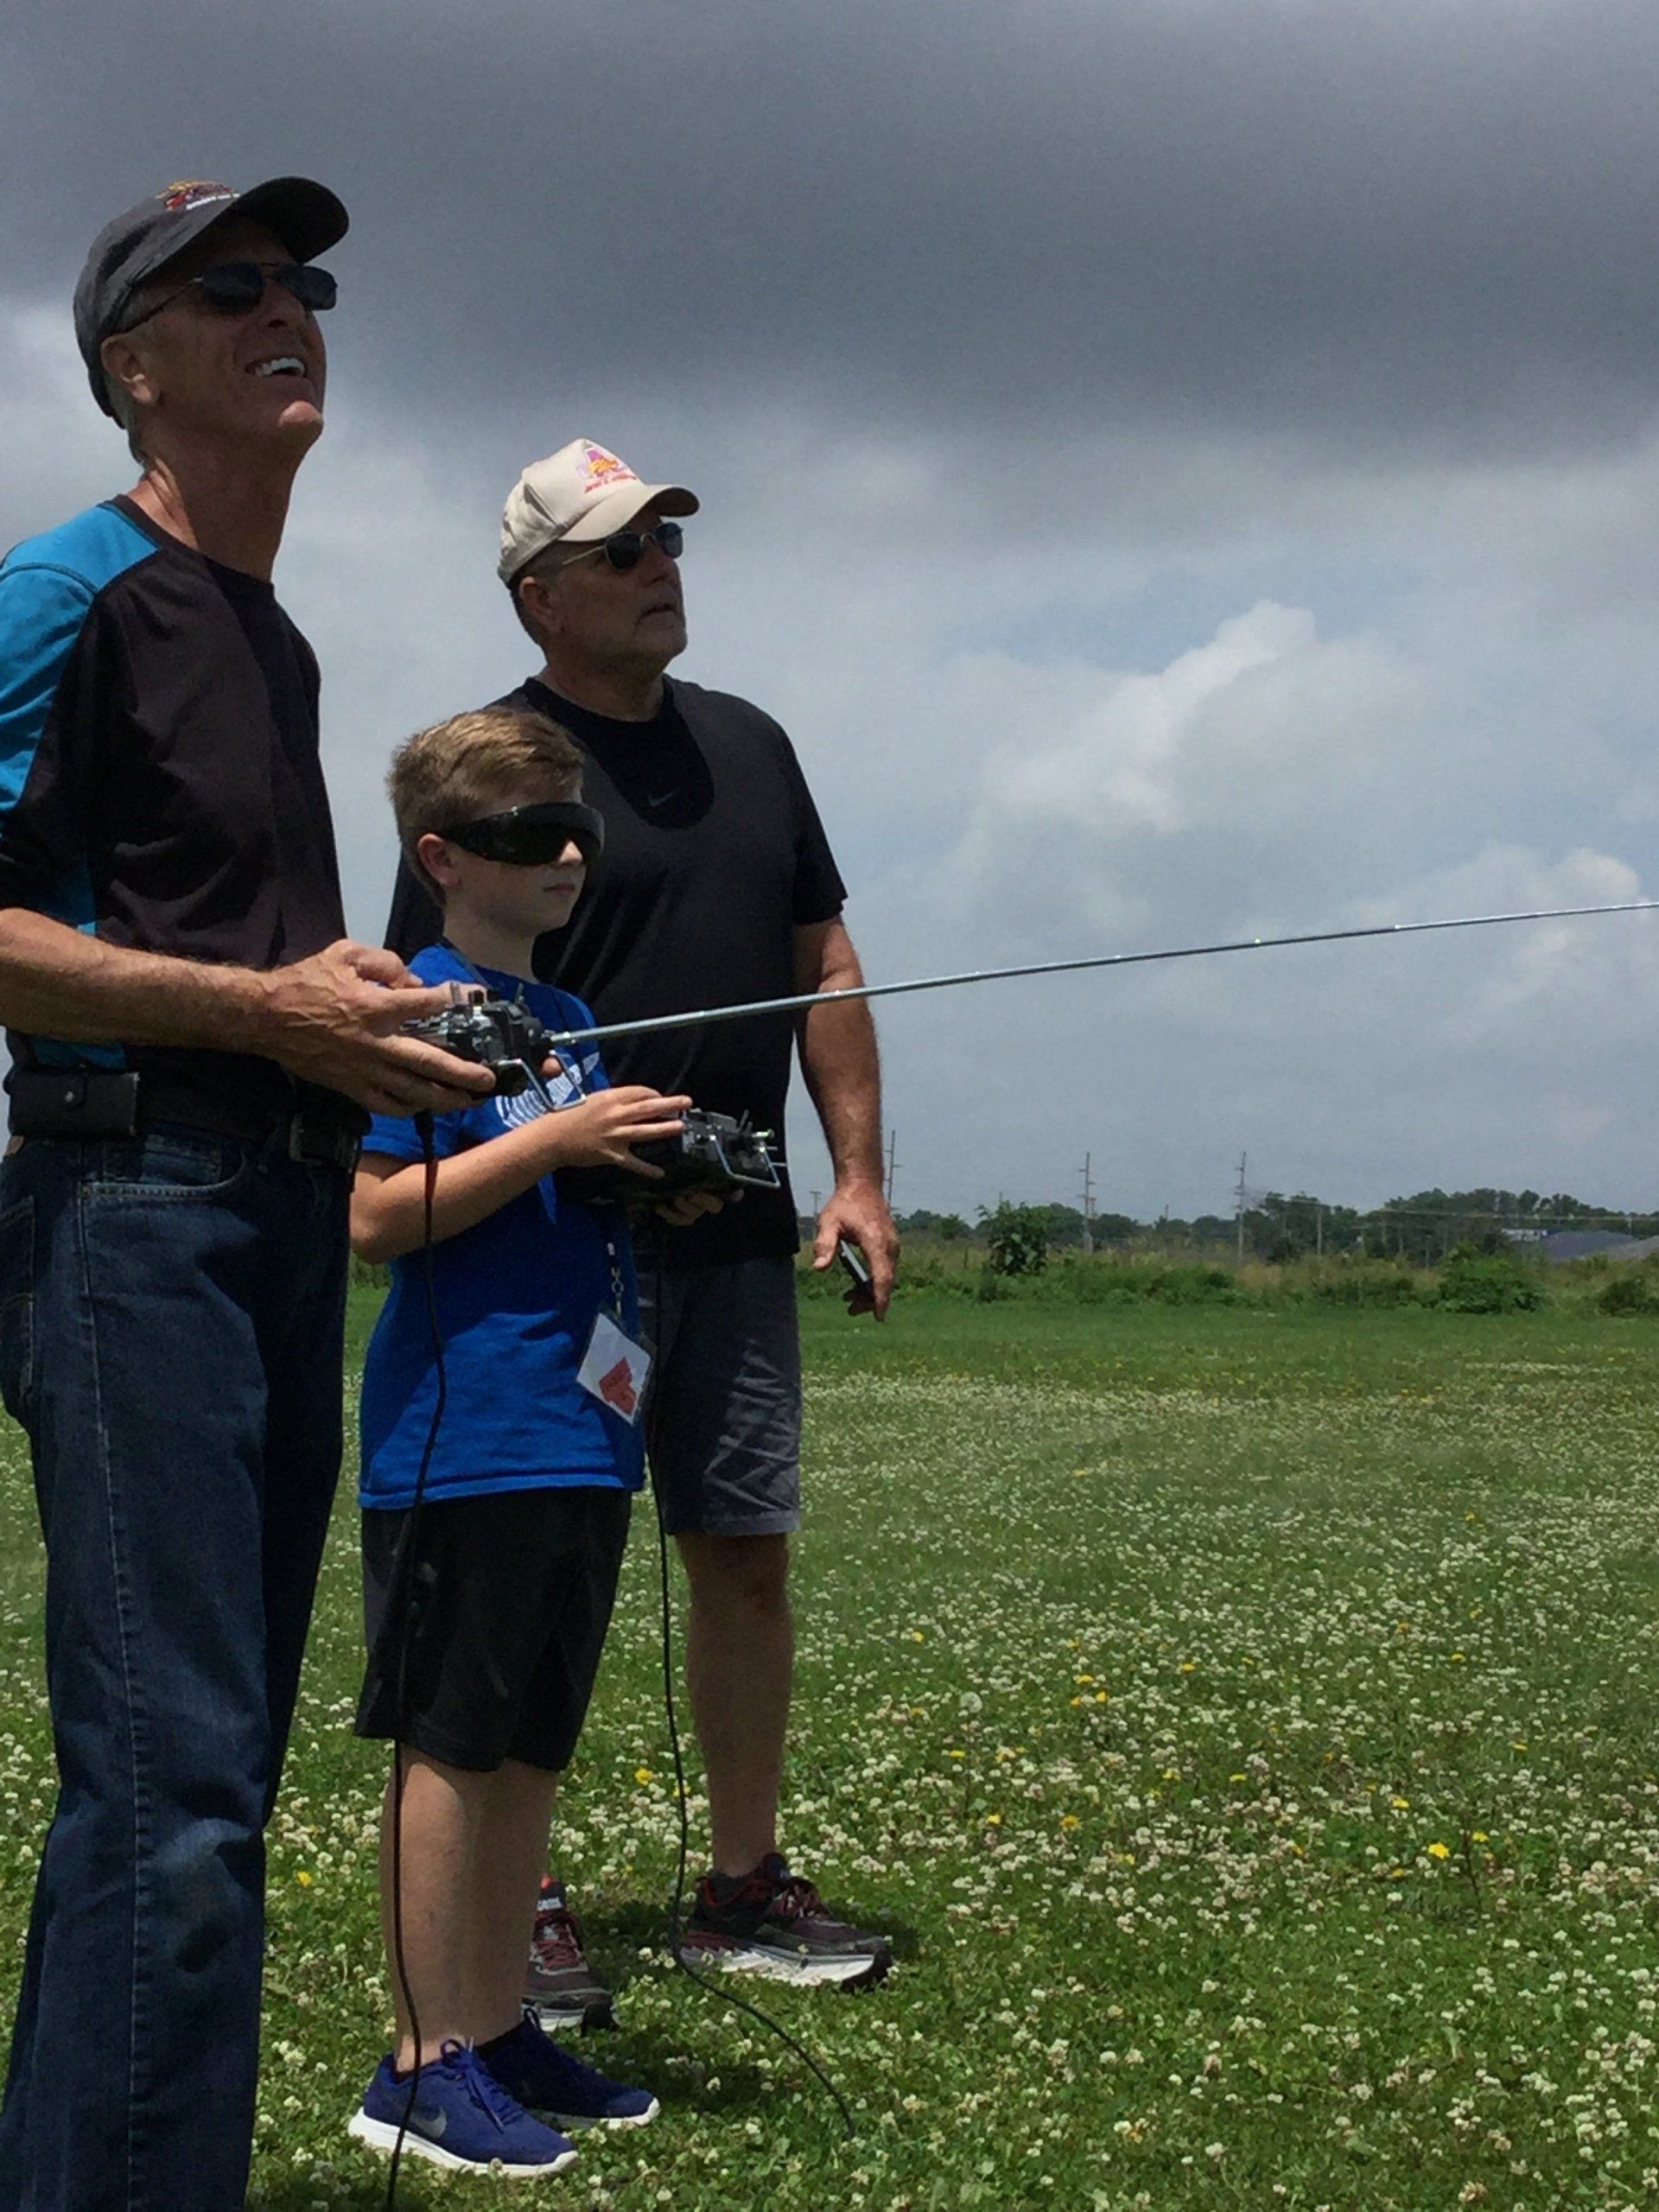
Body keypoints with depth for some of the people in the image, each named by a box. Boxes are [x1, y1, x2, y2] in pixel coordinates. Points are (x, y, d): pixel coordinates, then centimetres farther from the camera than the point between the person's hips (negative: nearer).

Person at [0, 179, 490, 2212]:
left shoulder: (277, 639, 21)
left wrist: (370, 1023, 16)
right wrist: (269, 1007, -17)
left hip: (288, 1210, 9)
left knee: (206, 1777, 11)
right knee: (173, 1783, -14)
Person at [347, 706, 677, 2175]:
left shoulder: (574, 1020, 16)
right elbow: (375, 1218, -16)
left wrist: (657, 1175, 5)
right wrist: (554, 1141, -19)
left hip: (581, 1433, 8)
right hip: (464, 1436, -8)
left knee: (533, 1750, 13)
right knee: (451, 1745, -2)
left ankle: (502, 2032, 23)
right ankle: (425, 2064, 6)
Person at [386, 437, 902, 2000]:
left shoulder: (749, 745, 14)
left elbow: (823, 966, 17)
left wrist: (859, 1175, 9)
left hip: (739, 1238, 6)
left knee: (747, 1552, 9)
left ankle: (743, 1888, 20)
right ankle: (516, 1907, 8)